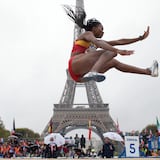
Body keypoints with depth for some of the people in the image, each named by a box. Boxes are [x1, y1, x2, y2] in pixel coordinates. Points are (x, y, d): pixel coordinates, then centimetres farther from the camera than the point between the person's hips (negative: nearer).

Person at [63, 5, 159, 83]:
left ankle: (148, 71, 15)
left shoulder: (99, 42, 30)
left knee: (114, 62, 10)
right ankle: (94, 72, -51)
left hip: (80, 76, 8)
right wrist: (117, 50, -31)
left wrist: (140, 38, 29)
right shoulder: (87, 33, 7)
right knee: (110, 52, -21)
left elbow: (120, 42, 30)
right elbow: (98, 42, -16)